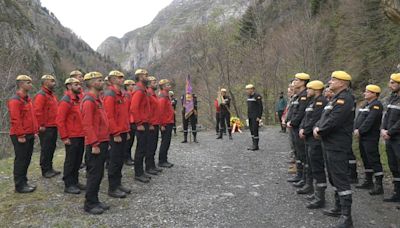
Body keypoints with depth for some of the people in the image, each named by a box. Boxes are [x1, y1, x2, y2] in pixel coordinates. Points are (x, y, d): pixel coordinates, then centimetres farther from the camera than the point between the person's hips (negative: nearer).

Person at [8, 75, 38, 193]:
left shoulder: (28, 99, 14)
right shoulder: (15, 100, -14)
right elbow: (15, 120, -19)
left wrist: (35, 131, 15)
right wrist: (20, 136, -20)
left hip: (30, 135, 9)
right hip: (20, 137, -9)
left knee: (27, 160, 14)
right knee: (20, 160, -1)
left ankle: (24, 182, 25)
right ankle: (19, 186, 7)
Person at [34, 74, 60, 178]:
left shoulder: (52, 94, 16)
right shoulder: (41, 95, -13)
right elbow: (37, 111, -20)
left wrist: (56, 123, 16)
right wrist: (41, 125, -19)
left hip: (53, 127, 9)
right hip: (46, 128, -9)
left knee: (52, 148, 14)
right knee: (45, 149, -1)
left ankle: (49, 168, 24)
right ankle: (45, 170, 8)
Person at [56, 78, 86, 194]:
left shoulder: (79, 100, 13)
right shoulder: (65, 101, -13)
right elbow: (60, 121, -17)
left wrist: (84, 132, 15)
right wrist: (64, 137, -17)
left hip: (81, 136, 8)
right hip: (72, 138, -8)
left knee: (78, 161, 15)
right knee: (70, 161, 2)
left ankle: (75, 181, 27)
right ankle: (68, 185, 12)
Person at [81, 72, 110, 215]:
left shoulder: (97, 99, 15)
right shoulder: (88, 101, -15)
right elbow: (87, 125, -20)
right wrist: (94, 144, -21)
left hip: (102, 142, 9)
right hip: (96, 145, -9)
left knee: (99, 174, 14)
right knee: (94, 174, -2)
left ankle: (95, 200, 25)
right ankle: (89, 204, 10)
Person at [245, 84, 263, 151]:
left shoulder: (257, 96, -11)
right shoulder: (249, 96, 13)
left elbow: (260, 107, -14)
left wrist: (259, 117, -17)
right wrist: (248, 115, 15)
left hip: (255, 117, -8)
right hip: (250, 116, 8)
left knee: (255, 130, -7)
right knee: (252, 130, 9)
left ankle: (256, 146, -1)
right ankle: (254, 145, 16)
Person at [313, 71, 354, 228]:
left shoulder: (344, 99, -16)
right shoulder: (336, 98, 17)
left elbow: (333, 121, -25)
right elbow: (324, 117, 17)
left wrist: (319, 131, -10)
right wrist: (317, 127, -2)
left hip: (338, 146, -11)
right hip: (329, 144, 11)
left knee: (340, 179, -6)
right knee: (334, 178, 18)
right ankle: (339, 208, 31)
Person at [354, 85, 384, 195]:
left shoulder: (376, 105, -11)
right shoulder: (366, 105, 18)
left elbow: (370, 121, -21)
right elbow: (358, 119, 12)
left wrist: (360, 131, -19)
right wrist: (356, 130, -2)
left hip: (371, 137, -10)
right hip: (362, 137, 10)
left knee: (374, 160, -8)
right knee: (366, 159, 15)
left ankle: (379, 185, -3)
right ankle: (368, 181, 26)